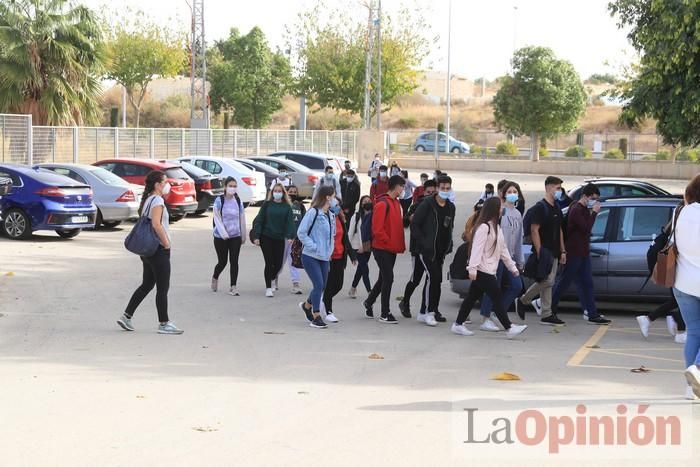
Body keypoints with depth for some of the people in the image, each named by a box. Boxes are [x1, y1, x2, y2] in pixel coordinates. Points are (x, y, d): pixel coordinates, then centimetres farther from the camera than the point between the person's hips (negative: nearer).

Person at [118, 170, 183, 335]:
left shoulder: (147, 200, 14)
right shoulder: (157, 200, -14)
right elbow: (156, 224, -26)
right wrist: (166, 242, -18)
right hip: (159, 249, -10)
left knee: (147, 285, 17)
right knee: (162, 288, -2)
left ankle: (126, 316, 18)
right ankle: (164, 324, 3)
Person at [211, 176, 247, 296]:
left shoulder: (238, 201, 5)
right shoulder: (219, 201, -7)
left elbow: (242, 219, 11)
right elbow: (217, 219, -11)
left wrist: (243, 236, 12)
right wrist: (224, 234, -20)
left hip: (235, 237, 3)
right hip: (220, 237, -3)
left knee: (234, 261, -3)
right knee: (222, 261, 5)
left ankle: (233, 287, 2)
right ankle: (215, 278, 35)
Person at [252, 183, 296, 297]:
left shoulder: (287, 207, 5)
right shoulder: (267, 205, 2)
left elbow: (290, 222, -3)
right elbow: (259, 220, 0)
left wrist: (290, 236, -17)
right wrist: (256, 236, -7)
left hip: (279, 238, 2)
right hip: (266, 237, -2)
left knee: (278, 263, 4)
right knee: (269, 263, -3)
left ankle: (271, 278, 36)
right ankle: (268, 288, 5)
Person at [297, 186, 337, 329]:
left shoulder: (331, 215, 11)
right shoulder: (313, 212, -13)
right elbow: (301, 232, -13)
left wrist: (329, 249, 9)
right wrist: (314, 247, -16)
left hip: (324, 257, 7)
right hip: (310, 256, -7)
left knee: (322, 285, 11)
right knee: (318, 285, -12)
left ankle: (306, 305, 37)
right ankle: (316, 317, -3)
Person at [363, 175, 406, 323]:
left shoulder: (396, 203, 12)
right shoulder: (382, 204, -16)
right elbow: (377, 229, -20)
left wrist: (400, 244, 7)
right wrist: (389, 242, -15)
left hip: (392, 249, 8)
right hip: (382, 248, -8)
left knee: (384, 278, 16)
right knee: (388, 279, -7)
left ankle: (369, 302, 33)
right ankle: (385, 314, 0)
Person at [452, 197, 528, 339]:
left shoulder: (496, 228, 18)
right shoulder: (484, 227, -13)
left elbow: (503, 250, 23)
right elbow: (477, 248, -19)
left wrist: (512, 267, 23)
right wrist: (473, 267, -25)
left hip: (488, 271, 10)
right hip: (482, 271, -10)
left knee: (472, 297, 12)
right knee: (497, 297, -8)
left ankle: (458, 324, 17)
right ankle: (509, 328, -6)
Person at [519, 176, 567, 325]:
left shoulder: (556, 208, 16)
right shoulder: (540, 207, -10)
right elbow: (534, 230, -16)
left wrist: (562, 251, 16)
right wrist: (539, 252, -21)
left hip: (554, 253, 8)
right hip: (544, 251, -8)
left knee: (547, 282, 8)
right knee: (548, 281, -13)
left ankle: (547, 315, 9)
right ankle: (524, 300, 3)